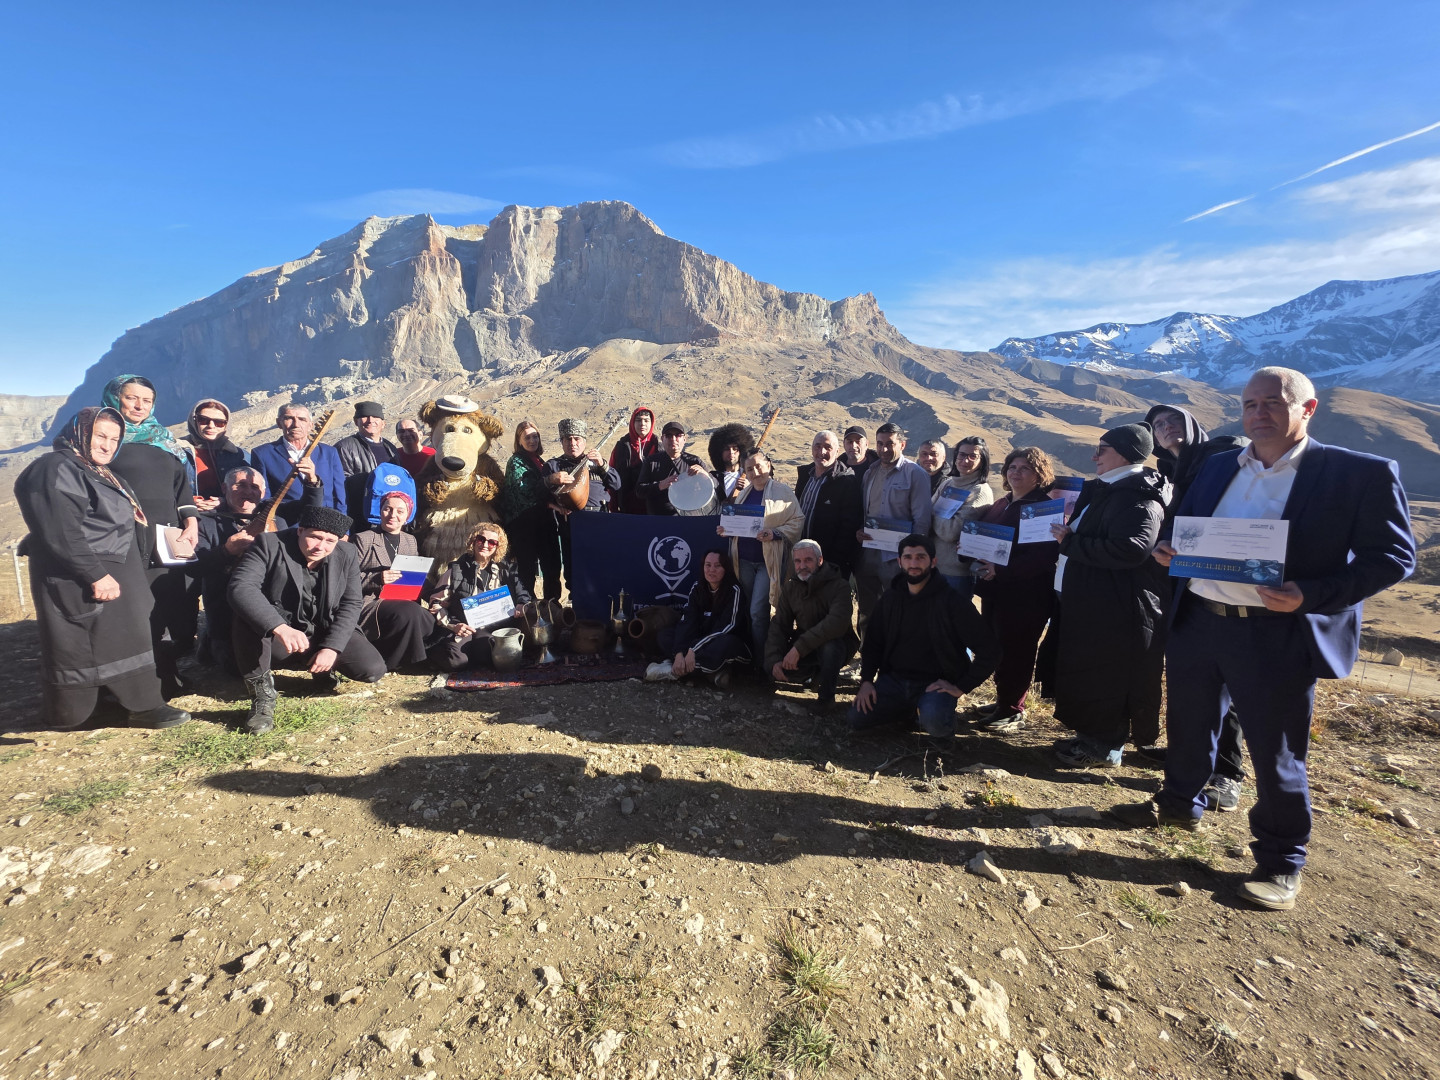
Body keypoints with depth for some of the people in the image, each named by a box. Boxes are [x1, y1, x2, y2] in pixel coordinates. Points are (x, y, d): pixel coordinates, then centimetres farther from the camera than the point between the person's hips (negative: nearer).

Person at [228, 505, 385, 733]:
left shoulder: (347, 555, -4)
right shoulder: (269, 545, -14)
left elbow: (350, 604, -2)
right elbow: (240, 587, -28)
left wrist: (332, 647, -17)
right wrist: (280, 628, -43)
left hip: (327, 633, 3)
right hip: (276, 638, -3)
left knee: (374, 670, -16)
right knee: (247, 620, -34)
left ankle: (322, 667, 17)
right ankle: (262, 695, -16)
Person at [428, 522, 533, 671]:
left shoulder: (506, 568, 15)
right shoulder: (457, 569, 9)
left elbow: (522, 594, 16)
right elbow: (437, 603, 6)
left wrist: (521, 606, -9)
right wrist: (453, 626, -11)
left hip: (492, 629, 2)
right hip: (464, 630, -1)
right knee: (453, 660, -33)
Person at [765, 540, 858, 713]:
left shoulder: (839, 586, -20)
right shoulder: (790, 587, -2)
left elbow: (837, 623, -36)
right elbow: (779, 625, -3)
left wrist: (799, 647, -41)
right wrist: (774, 660, -19)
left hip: (837, 642, -5)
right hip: (804, 647, 5)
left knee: (830, 646, -40)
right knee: (774, 668, -21)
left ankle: (826, 696, -14)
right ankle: (817, 674, 9)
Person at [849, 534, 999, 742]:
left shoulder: (951, 602, -12)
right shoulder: (890, 599, 4)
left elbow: (989, 650, -12)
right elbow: (872, 644, 11)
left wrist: (961, 687, -14)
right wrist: (866, 681, -2)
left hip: (934, 684, -5)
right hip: (894, 679, 5)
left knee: (934, 722, -35)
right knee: (857, 718, -12)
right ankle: (909, 711, 15)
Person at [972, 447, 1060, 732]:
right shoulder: (1000, 505, 16)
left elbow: (1044, 556, -21)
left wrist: (1000, 569, -27)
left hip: (1025, 595, -8)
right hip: (994, 590, 8)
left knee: (1014, 652, 0)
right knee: (996, 648, 14)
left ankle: (1013, 711, 14)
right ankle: (1003, 701, 29)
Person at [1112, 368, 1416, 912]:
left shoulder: (1362, 473, -6)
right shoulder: (1217, 467, 10)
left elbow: (1394, 555, -7)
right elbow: (1183, 525, 18)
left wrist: (1310, 596, -21)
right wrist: (1168, 551, -5)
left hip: (1278, 637, -5)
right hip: (1197, 621, 5)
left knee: (1276, 755, 7)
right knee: (1187, 726, 20)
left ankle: (1281, 864, 27)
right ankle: (1179, 804, 43)